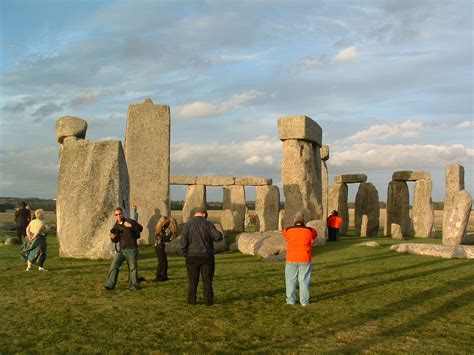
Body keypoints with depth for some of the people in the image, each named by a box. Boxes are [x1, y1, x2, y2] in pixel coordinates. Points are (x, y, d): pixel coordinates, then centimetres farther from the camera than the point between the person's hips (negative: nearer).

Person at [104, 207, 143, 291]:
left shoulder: (129, 221, -3)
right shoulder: (115, 226, 9)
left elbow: (140, 228, -6)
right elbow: (115, 241, 14)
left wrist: (131, 226, -20)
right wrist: (113, 238, -9)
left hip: (131, 249, -3)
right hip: (120, 250, 4)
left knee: (133, 267, 3)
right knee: (114, 266, -5)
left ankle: (134, 285, 15)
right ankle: (110, 285, 0)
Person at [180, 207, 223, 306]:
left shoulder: (188, 225, -2)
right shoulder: (208, 224, -4)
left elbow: (183, 241, -7)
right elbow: (218, 237, -11)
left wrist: (185, 254, 2)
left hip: (192, 257, 0)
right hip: (207, 257, 0)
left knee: (193, 280, 10)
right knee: (207, 280, 8)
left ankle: (191, 300, 13)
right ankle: (208, 301, 10)